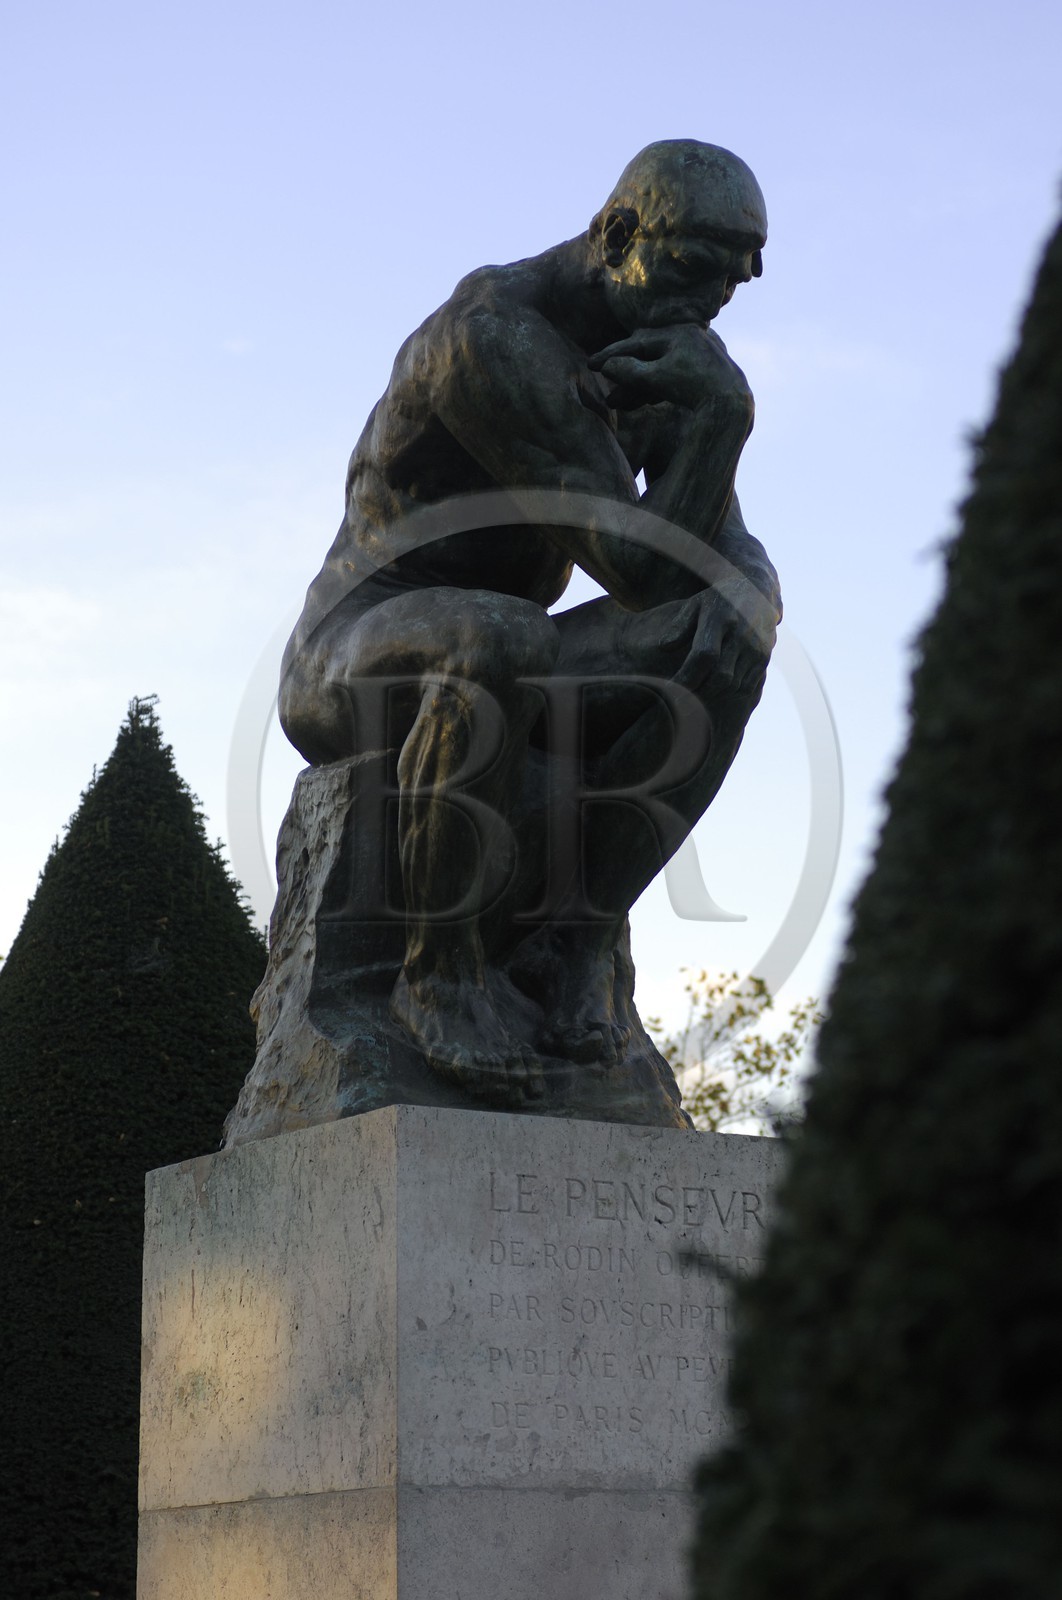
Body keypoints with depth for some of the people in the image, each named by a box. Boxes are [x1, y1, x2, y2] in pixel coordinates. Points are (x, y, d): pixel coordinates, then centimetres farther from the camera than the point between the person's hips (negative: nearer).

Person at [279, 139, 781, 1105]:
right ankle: (441, 969, -24)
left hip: (483, 670, 7)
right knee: (500, 641, -43)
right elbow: (638, 570, -27)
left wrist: (741, 575, -19)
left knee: (736, 622, -17)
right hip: (352, 670, -7)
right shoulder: (495, 337, -24)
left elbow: (718, 541, 1)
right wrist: (722, 411, -28)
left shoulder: (659, 345, 4)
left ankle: (581, 934, -18)